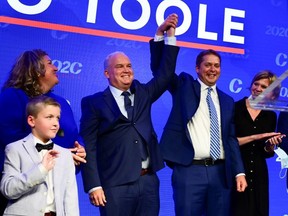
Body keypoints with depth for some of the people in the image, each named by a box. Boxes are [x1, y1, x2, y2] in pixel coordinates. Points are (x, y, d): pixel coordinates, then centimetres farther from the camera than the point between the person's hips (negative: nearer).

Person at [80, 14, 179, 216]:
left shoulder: (143, 93, 14)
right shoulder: (93, 102, 0)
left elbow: (165, 74, 8)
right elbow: (89, 147, -4)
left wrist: (170, 36, 2)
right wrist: (94, 185, -11)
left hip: (149, 181, 4)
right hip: (115, 185, -4)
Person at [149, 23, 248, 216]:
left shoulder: (228, 101, 16)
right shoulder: (184, 86, 8)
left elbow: (231, 138, 13)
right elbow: (159, 68, -2)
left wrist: (239, 172, 4)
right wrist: (161, 34, -14)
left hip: (220, 172, 4)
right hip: (189, 171, -3)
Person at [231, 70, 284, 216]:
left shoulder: (271, 116, 8)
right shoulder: (235, 108, -8)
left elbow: (266, 153, 12)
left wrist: (271, 145, -8)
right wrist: (255, 137, -15)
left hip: (258, 175, 4)